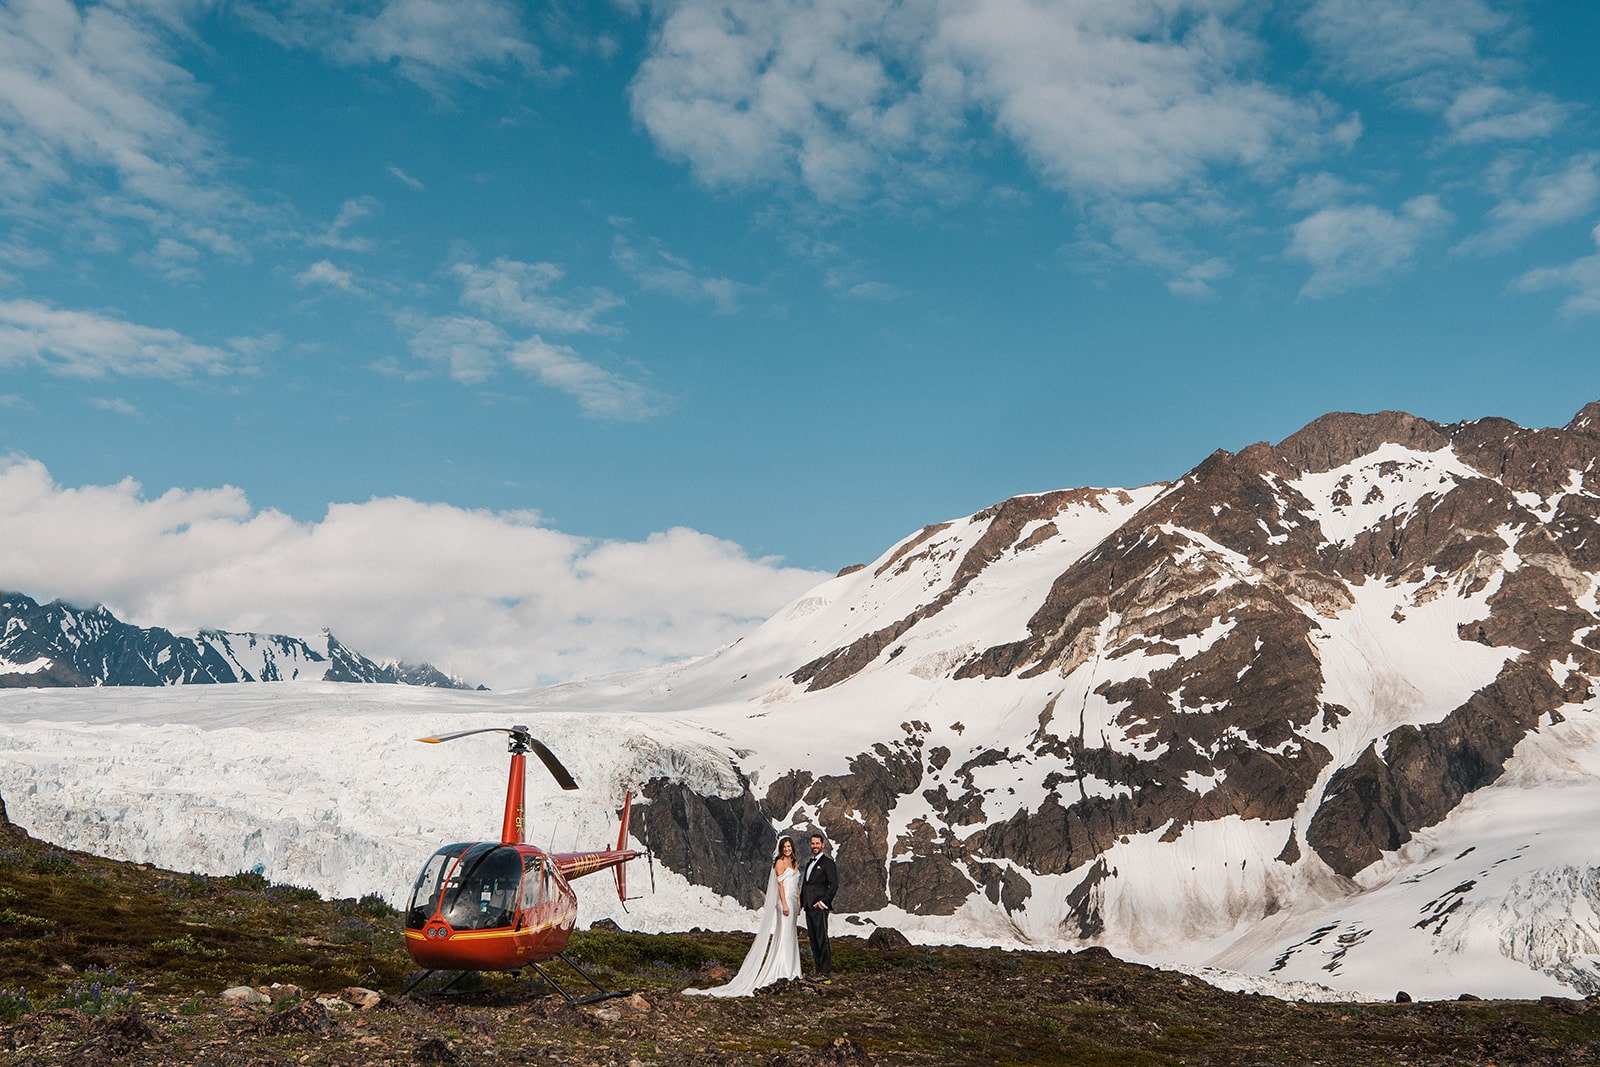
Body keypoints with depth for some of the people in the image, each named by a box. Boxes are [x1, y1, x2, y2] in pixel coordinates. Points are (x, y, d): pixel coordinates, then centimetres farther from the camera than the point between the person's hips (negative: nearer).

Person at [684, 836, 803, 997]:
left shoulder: (795, 863, 16)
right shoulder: (780, 862, -8)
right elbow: (780, 884, -14)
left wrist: (799, 904, 16)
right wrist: (784, 904, -20)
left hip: (793, 902, 8)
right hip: (785, 901, -8)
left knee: (791, 935, 10)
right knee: (783, 935, -8)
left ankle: (790, 970, 15)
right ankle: (780, 971, -6)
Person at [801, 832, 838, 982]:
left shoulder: (827, 862, -6)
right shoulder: (810, 863, 20)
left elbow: (834, 885, -13)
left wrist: (823, 901, -15)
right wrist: (802, 903, 14)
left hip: (819, 907, -8)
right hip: (809, 907, 8)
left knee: (822, 940, -8)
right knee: (813, 940, 9)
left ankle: (826, 973, -5)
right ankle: (819, 971, 15)